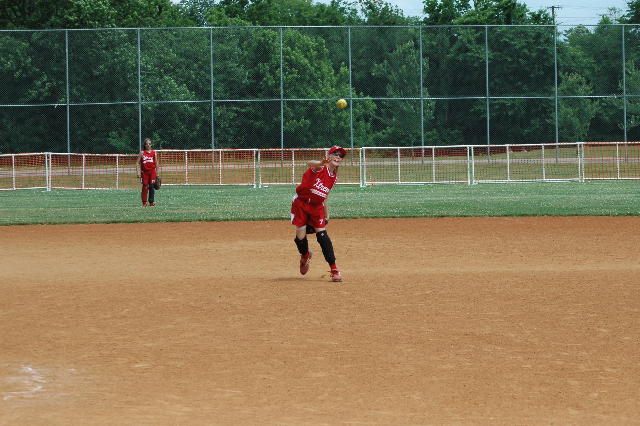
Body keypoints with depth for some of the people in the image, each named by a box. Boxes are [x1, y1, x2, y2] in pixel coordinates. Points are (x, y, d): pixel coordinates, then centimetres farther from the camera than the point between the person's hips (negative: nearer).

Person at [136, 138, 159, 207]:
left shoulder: (154, 153, 7)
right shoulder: (142, 153, 4)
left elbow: (156, 164, 12)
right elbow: (138, 163, 2)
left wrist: (157, 173, 9)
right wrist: (138, 172, -8)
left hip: (152, 172, 1)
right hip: (145, 172, -1)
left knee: (151, 186, -7)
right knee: (145, 187, -1)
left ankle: (151, 202, -1)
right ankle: (144, 202, 6)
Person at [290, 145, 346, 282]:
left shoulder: (334, 177, 6)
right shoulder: (320, 168, -14)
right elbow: (310, 163, -40)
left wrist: (327, 216, 16)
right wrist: (321, 163, -63)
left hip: (317, 207, 4)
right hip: (301, 203, -4)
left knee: (321, 234, -11)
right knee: (300, 236, -5)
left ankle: (334, 269, -10)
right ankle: (305, 256, 30)